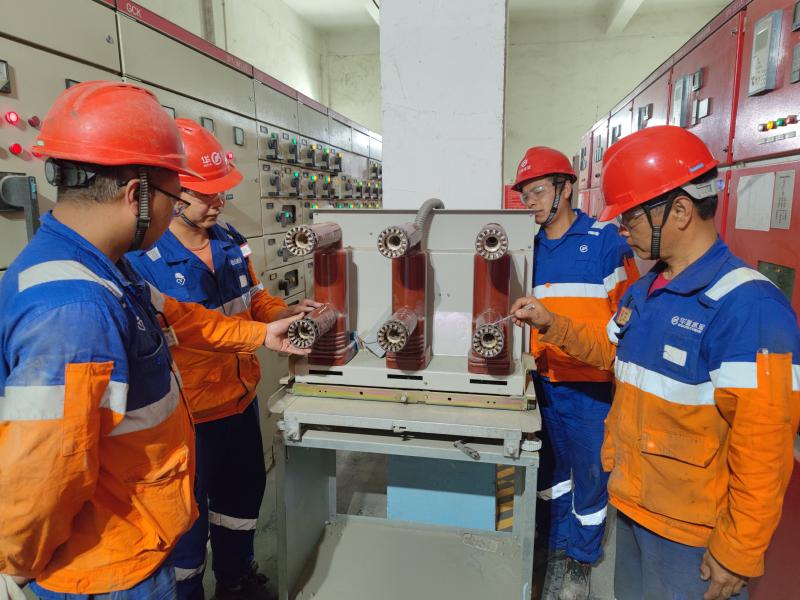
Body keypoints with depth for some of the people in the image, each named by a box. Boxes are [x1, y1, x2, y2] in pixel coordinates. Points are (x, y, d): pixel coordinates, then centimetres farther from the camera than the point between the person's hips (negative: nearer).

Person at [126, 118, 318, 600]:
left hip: (241, 398, 8)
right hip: (187, 413, -7)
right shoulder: (142, 258, -22)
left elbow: (255, 299, 11)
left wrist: (288, 313, -8)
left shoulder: (231, 241, 0)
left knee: (244, 489, 26)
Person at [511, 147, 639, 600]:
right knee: (552, 468, 18)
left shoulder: (605, 240, -7)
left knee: (590, 475, 9)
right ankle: (558, 550, 39)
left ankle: (581, 563, 30)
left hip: (592, 384, -4)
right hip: (544, 381, 5)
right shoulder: (531, 248, 7)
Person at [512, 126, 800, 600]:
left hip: (692, 533, -7)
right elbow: (615, 351, 20)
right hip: (632, 506, 8)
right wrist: (552, 324, 8)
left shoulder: (748, 306, -24)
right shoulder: (643, 292, 2)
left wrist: (737, 554, -18)